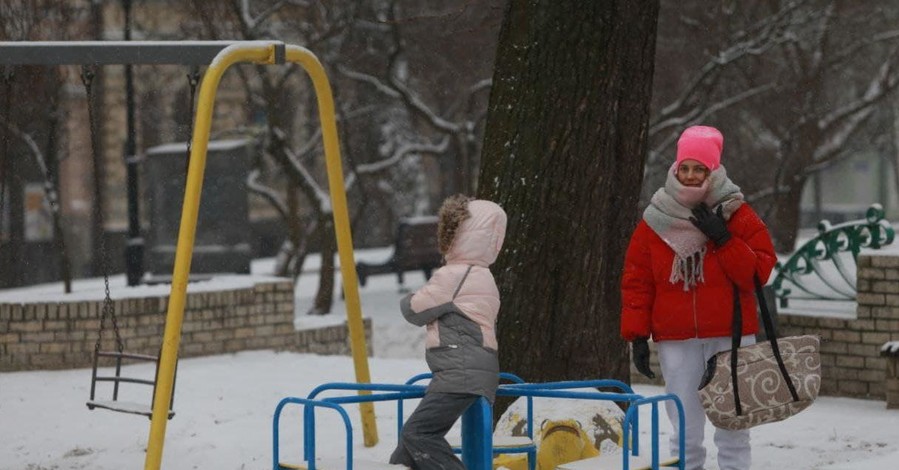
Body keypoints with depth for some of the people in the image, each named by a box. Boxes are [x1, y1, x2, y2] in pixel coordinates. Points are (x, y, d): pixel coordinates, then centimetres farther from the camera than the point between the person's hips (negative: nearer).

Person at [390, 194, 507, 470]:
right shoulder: (481, 275, 20)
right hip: (469, 373, 11)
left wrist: (408, 301, 17)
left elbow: (415, 310, -3)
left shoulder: (453, 276, -12)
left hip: (461, 375, -11)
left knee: (418, 433, -17)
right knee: (416, 432, 15)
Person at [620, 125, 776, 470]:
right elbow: (636, 282, 5)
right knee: (685, 431, 5)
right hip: (677, 341, 1)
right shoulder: (655, 220, 4)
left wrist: (724, 239, -17)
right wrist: (637, 335, 0)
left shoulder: (737, 215, 0)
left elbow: (761, 271, -7)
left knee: (732, 427, 3)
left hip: (731, 337, -1)